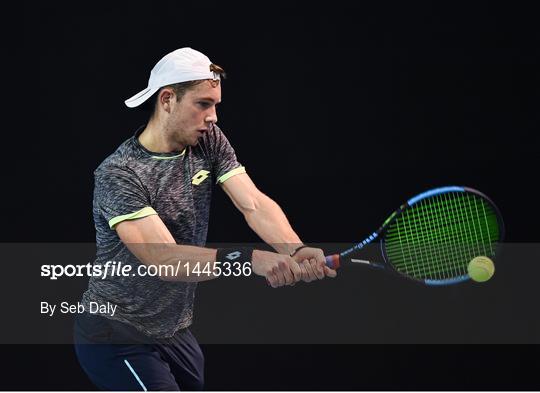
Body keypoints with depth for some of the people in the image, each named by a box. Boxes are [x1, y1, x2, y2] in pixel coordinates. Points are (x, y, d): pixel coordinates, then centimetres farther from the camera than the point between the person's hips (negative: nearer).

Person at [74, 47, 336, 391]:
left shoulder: (210, 141, -1)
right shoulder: (118, 175, -22)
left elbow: (255, 204, -13)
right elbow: (163, 259, -32)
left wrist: (297, 251, -34)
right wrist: (249, 259, -45)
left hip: (175, 332, 8)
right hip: (116, 336, -7)